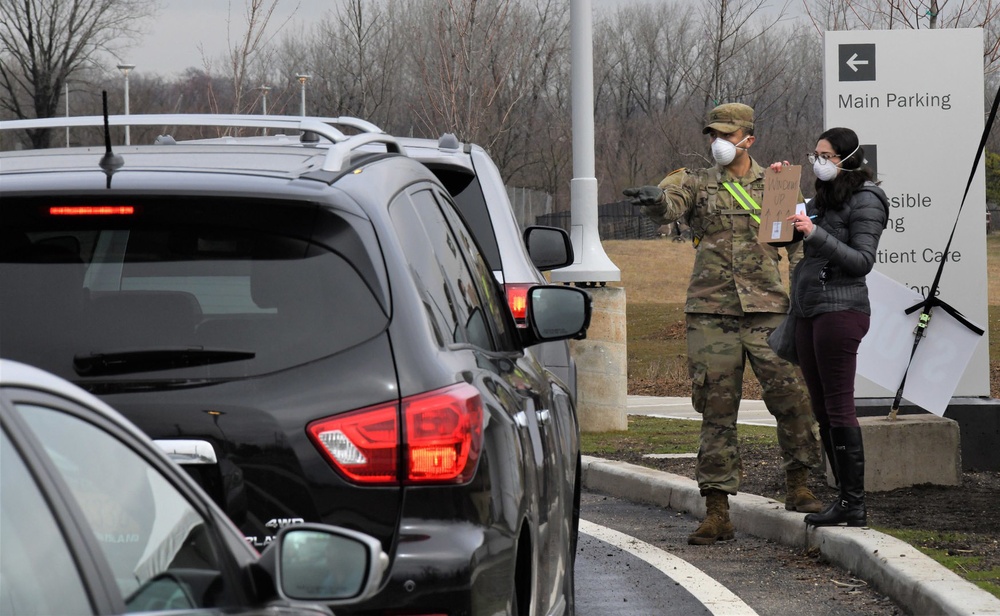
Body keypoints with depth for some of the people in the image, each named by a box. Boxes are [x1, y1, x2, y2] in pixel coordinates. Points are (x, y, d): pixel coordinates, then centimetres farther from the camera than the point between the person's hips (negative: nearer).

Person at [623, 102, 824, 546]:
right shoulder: (697, 184, 8)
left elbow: (798, 246, 14)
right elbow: (667, 205, -14)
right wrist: (654, 199, -39)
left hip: (767, 310, 0)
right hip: (712, 312, 0)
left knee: (793, 396, -6)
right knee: (717, 412, 0)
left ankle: (797, 488, 16)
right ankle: (717, 513, 3)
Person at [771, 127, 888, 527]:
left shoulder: (865, 201, -8)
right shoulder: (823, 198, 18)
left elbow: (862, 261, -15)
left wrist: (816, 234, -23)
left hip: (840, 310, -9)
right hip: (809, 310, 9)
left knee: (839, 408, -10)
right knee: (822, 410, 9)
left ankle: (855, 505, -8)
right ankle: (845, 497, 13)